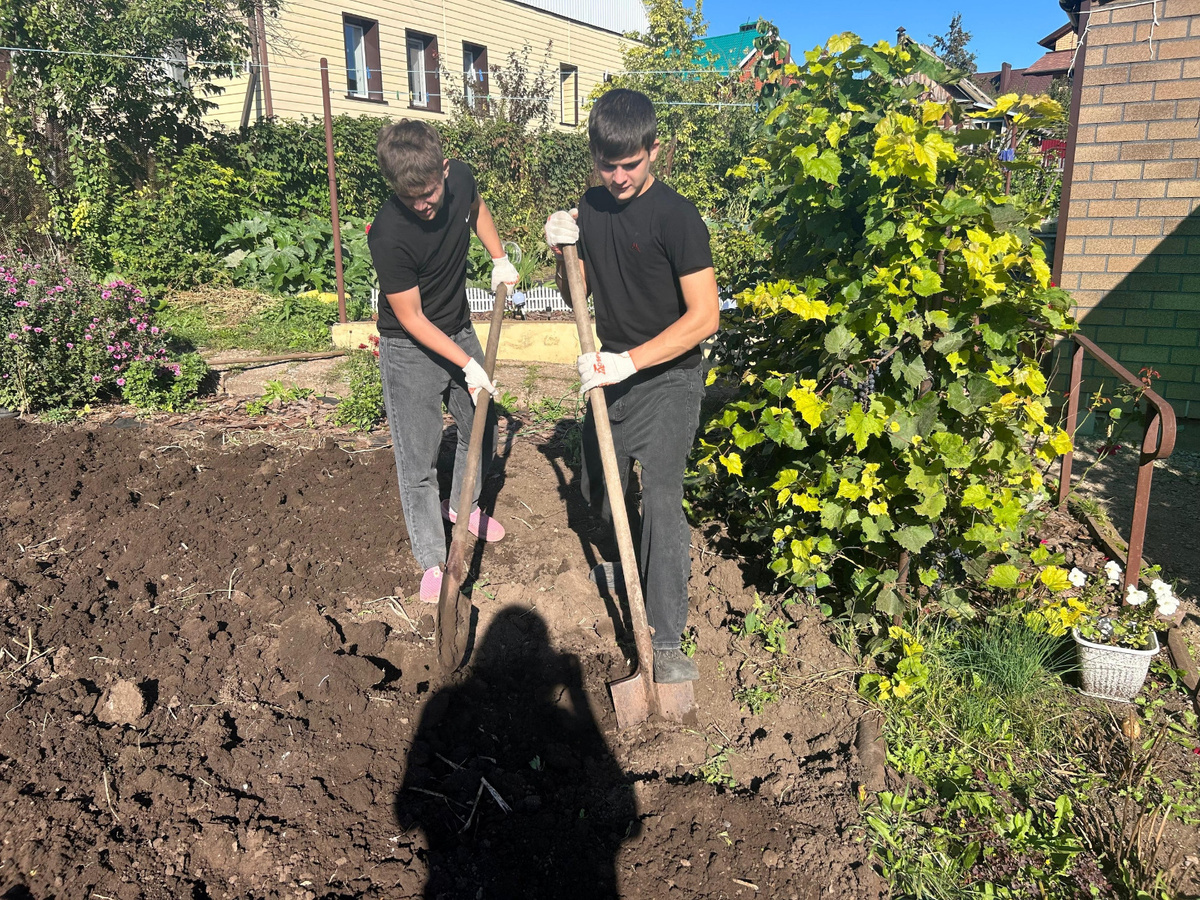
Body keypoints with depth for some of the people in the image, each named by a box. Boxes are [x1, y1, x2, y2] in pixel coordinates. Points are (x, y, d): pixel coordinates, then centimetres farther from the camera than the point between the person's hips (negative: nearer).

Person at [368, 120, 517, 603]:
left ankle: (463, 504, 46)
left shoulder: (459, 177, -14)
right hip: (411, 351, -6)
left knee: (481, 426, 20)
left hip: (460, 331, 6)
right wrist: (468, 365, -21)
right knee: (418, 461, 0)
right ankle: (432, 560, 15)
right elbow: (411, 318, -22)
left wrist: (500, 260, 6)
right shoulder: (389, 235, -31)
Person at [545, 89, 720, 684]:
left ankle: (666, 644, -10)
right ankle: (632, 566, 48)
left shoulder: (675, 217, -17)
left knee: (661, 498, -16)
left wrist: (631, 360, -27)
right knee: (598, 489, 18)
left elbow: (704, 315, -22)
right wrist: (564, 249, -9)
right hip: (611, 371, 7)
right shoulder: (591, 206, 3)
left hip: (667, 378, -7)